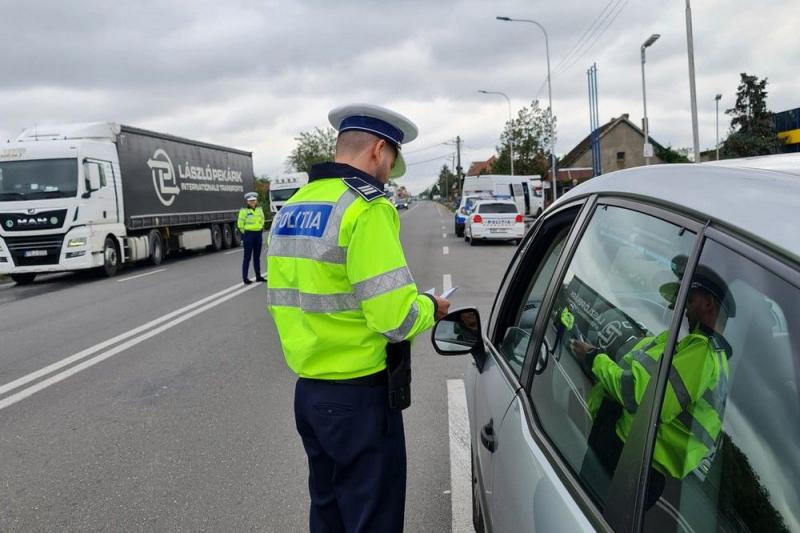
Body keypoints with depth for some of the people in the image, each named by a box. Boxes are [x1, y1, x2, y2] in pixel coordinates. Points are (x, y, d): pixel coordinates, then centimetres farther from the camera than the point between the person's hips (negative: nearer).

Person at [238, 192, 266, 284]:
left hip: (258, 234, 5)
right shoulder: (244, 211, -7)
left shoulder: (259, 210, 10)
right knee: (247, 257, -3)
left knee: (257, 256, 12)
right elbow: (240, 224, -6)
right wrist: (244, 235, -4)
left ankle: (258, 276, 19)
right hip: (248, 234, -5)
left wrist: (261, 230, 13)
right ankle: (245, 277, 1)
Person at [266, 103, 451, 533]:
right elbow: (396, 318, -23)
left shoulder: (290, 208, 9)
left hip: (308, 389, 8)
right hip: (359, 395, -8)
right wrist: (429, 308, -4)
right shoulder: (366, 208, -17)